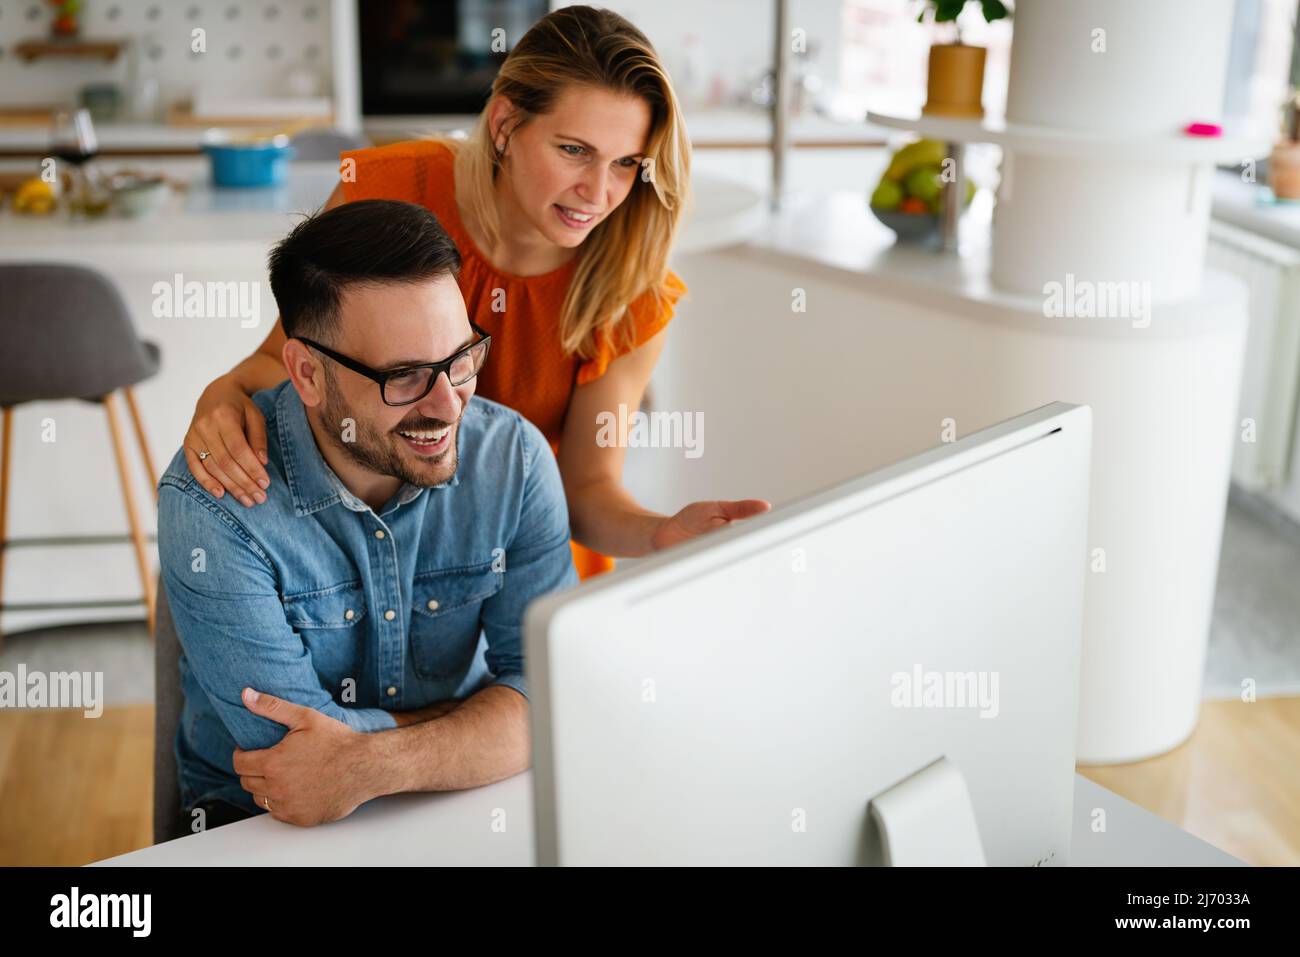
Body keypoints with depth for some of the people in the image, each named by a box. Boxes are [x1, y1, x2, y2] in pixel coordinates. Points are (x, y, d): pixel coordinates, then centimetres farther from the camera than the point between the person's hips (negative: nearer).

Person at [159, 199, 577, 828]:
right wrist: (495, 715, -15)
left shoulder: (514, 458, -10)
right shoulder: (211, 501, -19)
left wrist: (373, 766, -29)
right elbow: (290, 753, -22)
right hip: (256, 824, -3)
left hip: (461, 809, 3)